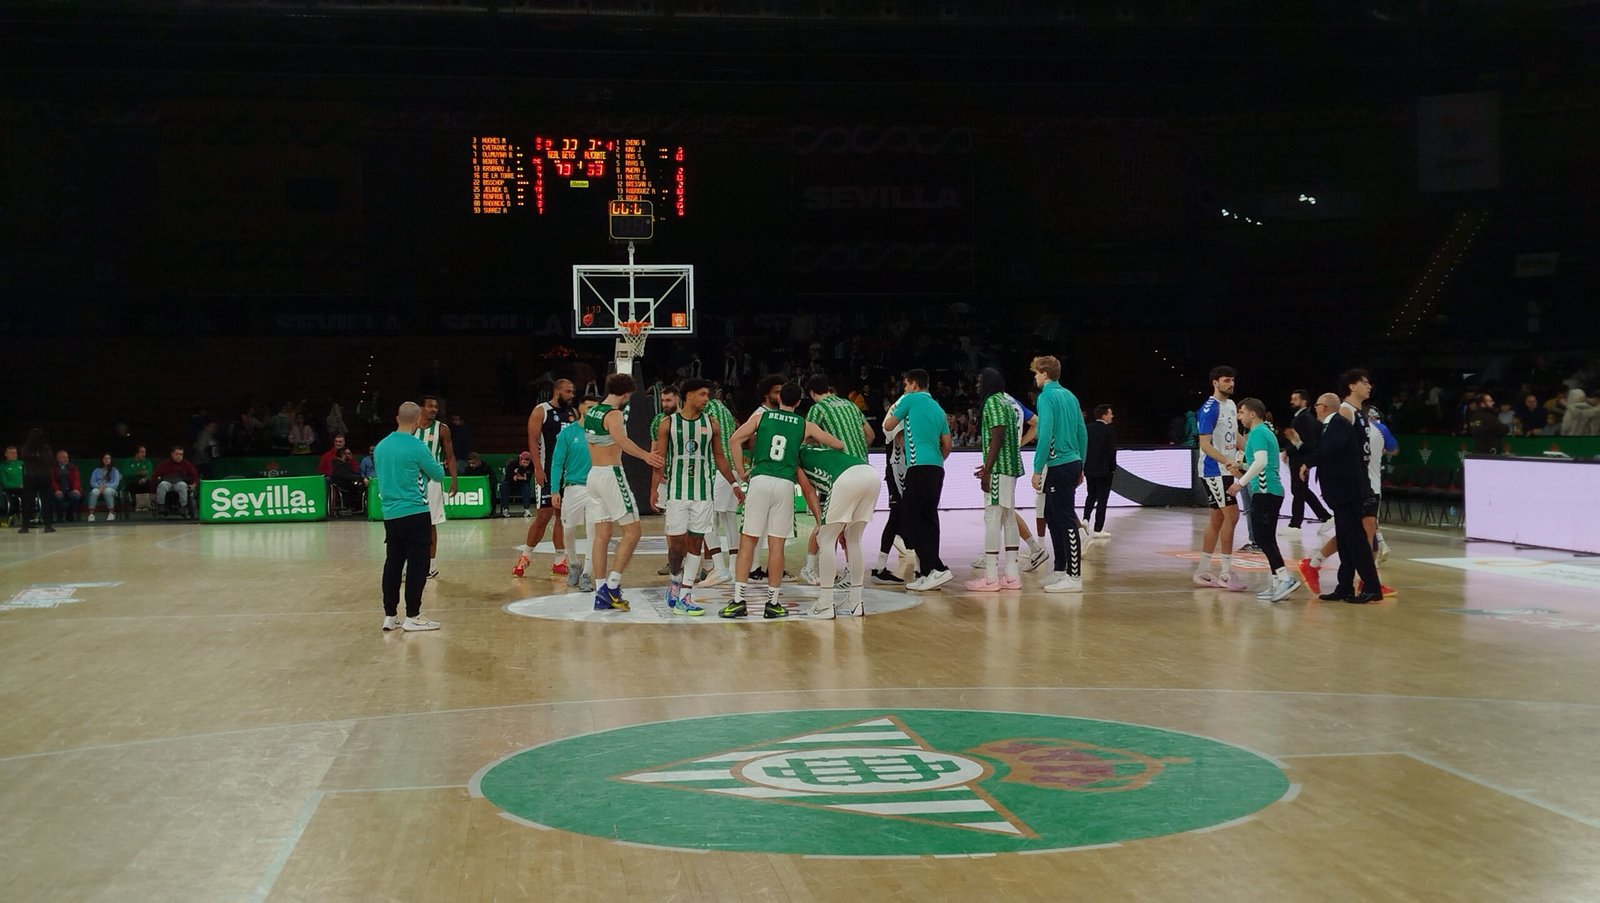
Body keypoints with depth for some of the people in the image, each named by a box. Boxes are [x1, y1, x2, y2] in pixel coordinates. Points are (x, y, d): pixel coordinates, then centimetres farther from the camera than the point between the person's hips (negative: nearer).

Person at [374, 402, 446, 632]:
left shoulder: (381, 447, 8)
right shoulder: (418, 447, -13)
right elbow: (439, 476, -3)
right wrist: (431, 462, 16)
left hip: (390, 513, 6)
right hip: (415, 513, -6)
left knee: (393, 563, 11)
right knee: (417, 565, 0)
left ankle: (390, 616, 13)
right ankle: (412, 617, 1)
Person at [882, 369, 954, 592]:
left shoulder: (910, 400, 1)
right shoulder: (938, 408, 20)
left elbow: (888, 425, 7)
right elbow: (947, 444, 19)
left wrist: (893, 409, 26)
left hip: (919, 467, -8)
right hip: (937, 468, 8)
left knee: (909, 520, -8)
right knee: (928, 519, 9)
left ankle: (938, 569, -18)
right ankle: (927, 574, 7)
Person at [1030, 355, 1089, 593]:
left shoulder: (1047, 397, -11)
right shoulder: (1070, 396, 14)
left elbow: (1045, 435, -19)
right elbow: (1083, 433, 16)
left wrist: (1037, 469, -15)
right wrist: (1080, 467, 21)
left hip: (1058, 466, -9)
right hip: (1073, 463, 9)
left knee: (1066, 521, -6)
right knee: (1052, 516, 17)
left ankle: (1074, 578, -4)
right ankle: (1061, 571, 22)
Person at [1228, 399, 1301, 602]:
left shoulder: (1258, 433, -10)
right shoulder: (1266, 431, 21)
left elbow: (1261, 462, -23)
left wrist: (1241, 483, -22)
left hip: (1264, 492, -10)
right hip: (1271, 491, 10)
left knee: (1264, 538, -12)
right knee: (1267, 538, 11)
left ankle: (1286, 578, -19)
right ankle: (1277, 583, 12)